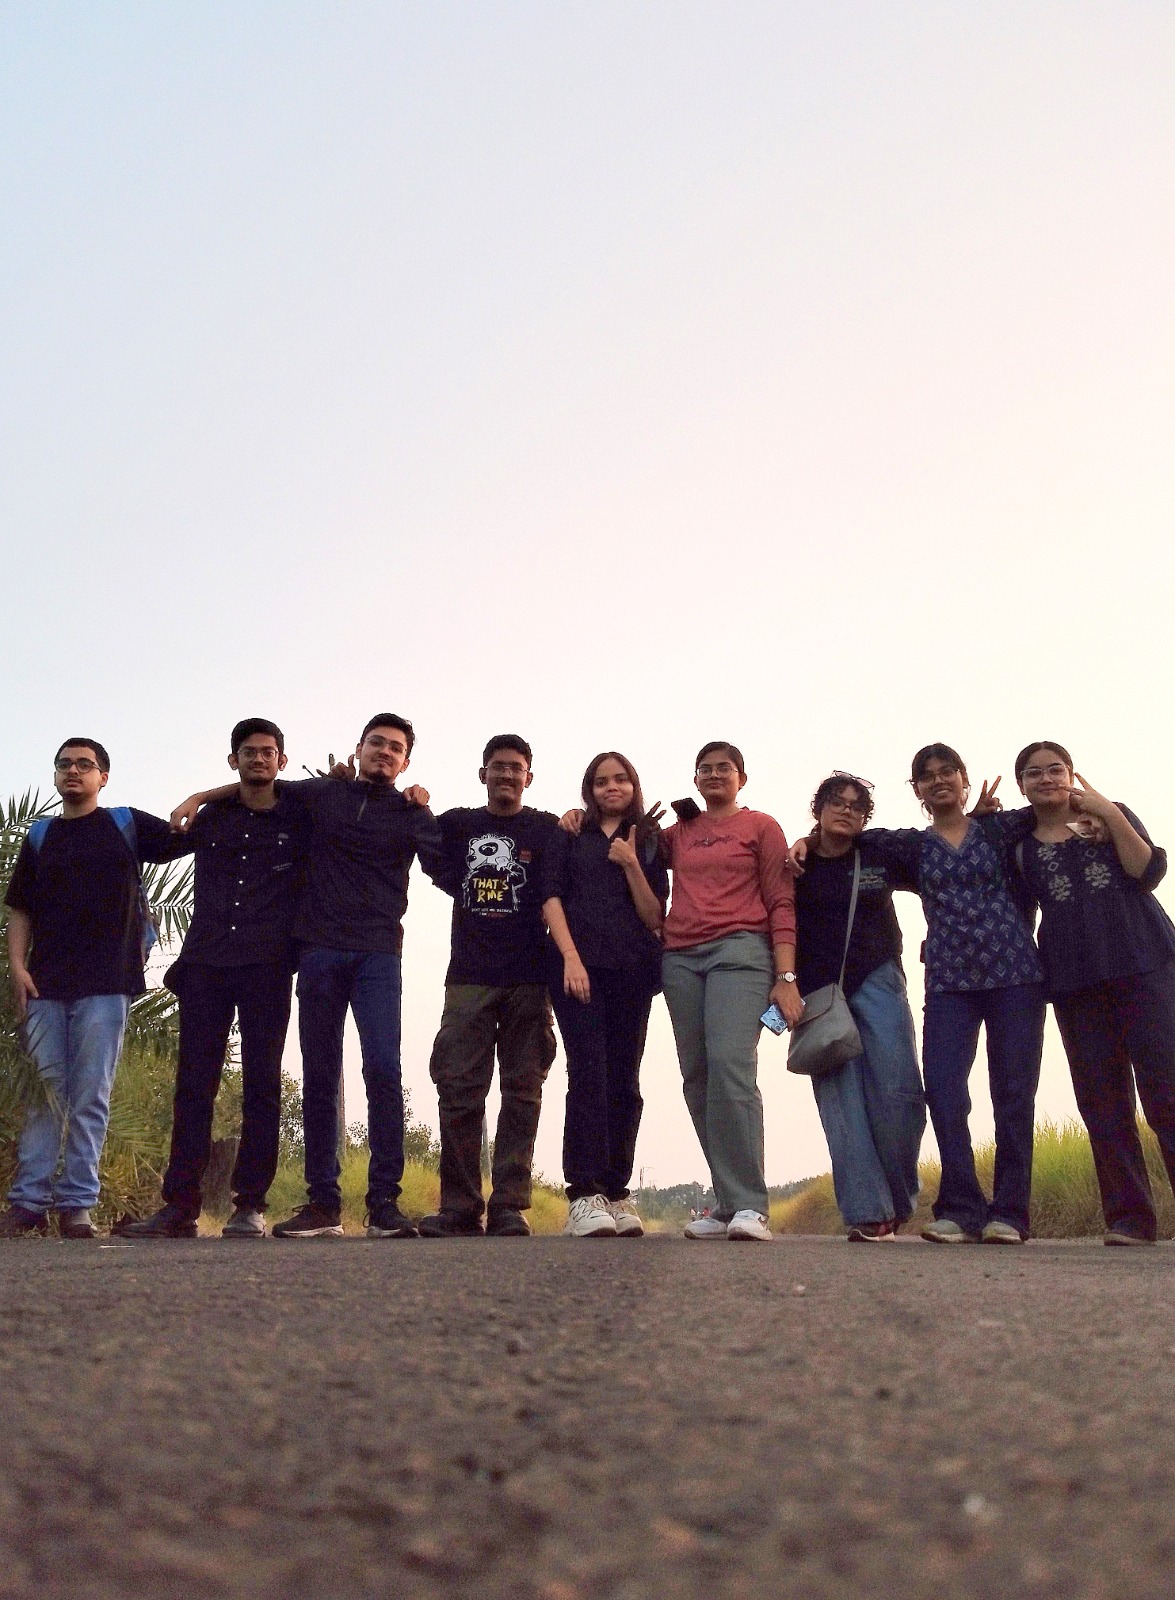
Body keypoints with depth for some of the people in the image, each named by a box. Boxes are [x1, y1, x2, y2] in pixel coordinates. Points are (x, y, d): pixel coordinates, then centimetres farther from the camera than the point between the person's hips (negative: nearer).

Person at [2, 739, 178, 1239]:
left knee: (90, 1098, -3)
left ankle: (77, 1204, 1)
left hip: (105, 982, -2)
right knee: (42, 1094, 2)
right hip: (45, 983, 3)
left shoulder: (127, 824, 9)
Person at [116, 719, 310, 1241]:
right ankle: (179, 1206, 3)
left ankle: (250, 1206, 2)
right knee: (193, 1084, 0)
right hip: (205, 963, 3)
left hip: (267, 967, -2)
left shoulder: (300, 819, 6)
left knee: (261, 1085, -2)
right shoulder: (210, 819, 15)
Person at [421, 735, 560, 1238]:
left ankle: (509, 1205, 5)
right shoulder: (456, 824, 15)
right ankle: (459, 1206, 3)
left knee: (522, 1092, 1)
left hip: (528, 979, -1)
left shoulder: (548, 829, 9)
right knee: (458, 1088, -3)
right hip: (469, 978, 1)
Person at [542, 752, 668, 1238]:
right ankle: (584, 1196, -17)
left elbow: (654, 917, 8)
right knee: (588, 1074, -14)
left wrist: (631, 865, -6)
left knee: (624, 1083, 0)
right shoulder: (570, 837, 15)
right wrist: (570, 957, -11)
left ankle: (615, 1193, 4)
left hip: (633, 970, 2)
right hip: (579, 965, -2)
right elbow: (551, 897, 3)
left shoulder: (649, 842, 17)